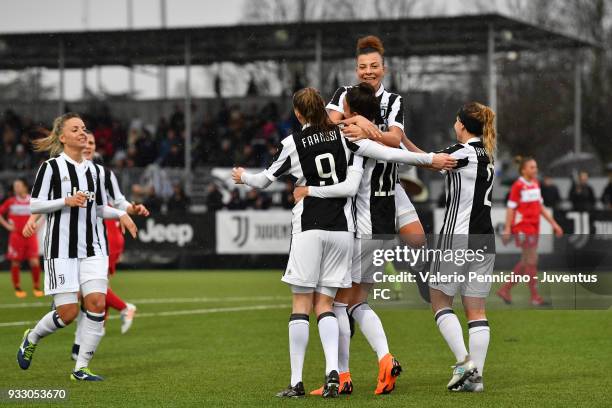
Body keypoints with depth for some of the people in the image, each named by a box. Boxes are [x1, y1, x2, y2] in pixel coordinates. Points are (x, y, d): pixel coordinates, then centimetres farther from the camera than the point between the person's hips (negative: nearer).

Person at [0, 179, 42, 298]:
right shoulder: (10, 202, 1)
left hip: (30, 236, 0)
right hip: (16, 236, 0)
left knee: (35, 262, -7)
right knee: (15, 263, 2)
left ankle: (36, 287, 10)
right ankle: (17, 288, 16)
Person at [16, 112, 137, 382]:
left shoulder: (93, 170, 14)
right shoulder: (51, 167, -4)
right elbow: (34, 206, -7)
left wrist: (121, 214, 4)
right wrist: (67, 201, -18)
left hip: (91, 249, 5)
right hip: (61, 249, -5)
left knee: (97, 303, -11)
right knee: (68, 313, -7)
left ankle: (81, 369, -2)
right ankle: (32, 338, 25)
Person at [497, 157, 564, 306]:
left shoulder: (535, 184, 12)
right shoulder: (518, 186, -11)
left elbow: (540, 207, 18)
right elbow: (511, 208, -11)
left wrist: (554, 224, 15)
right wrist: (507, 229, -15)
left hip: (534, 228, 8)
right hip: (522, 228, -8)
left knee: (526, 262, 10)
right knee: (531, 261, -7)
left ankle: (505, 289, 19)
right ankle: (535, 297, -1)